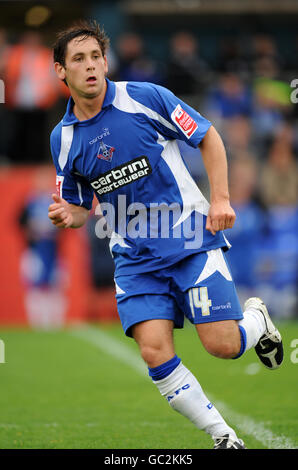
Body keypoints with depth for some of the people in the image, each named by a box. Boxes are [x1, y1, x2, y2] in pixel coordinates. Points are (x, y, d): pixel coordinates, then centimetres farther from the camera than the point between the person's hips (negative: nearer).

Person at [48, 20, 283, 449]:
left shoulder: (145, 98, -8)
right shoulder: (63, 139, 2)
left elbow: (208, 138, 2)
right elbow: (81, 207, 13)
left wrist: (221, 199, -7)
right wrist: (69, 216, -10)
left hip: (191, 240, -3)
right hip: (135, 257, 3)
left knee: (222, 345, -10)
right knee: (155, 352, -15)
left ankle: (256, 318, 27)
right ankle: (224, 437, 0)